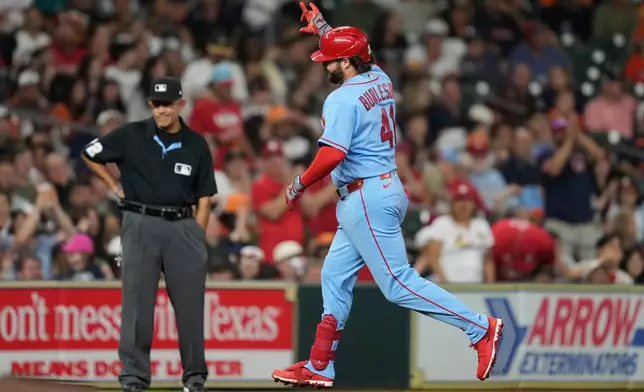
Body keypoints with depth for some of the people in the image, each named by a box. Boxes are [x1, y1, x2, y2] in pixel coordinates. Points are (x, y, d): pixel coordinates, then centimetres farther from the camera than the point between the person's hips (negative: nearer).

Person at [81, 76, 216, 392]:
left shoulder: (196, 146, 6)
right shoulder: (131, 136, 1)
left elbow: (204, 199, 8)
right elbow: (89, 154, 13)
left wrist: (195, 240, -1)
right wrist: (114, 186, 7)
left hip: (183, 226, 1)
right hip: (141, 224, -1)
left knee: (190, 301, 1)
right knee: (137, 302, -2)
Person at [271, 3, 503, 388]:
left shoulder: (342, 99, -16)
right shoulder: (381, 80, 9)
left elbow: (332, 155, -25)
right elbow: (353, 52, 33)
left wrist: (300, 184, -11)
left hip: (367, 198, -10)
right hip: (387, 188, 10)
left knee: (399, 284, -9)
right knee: (335, 276, 14)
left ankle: (480, 327, -12)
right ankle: (320, 368, 16)